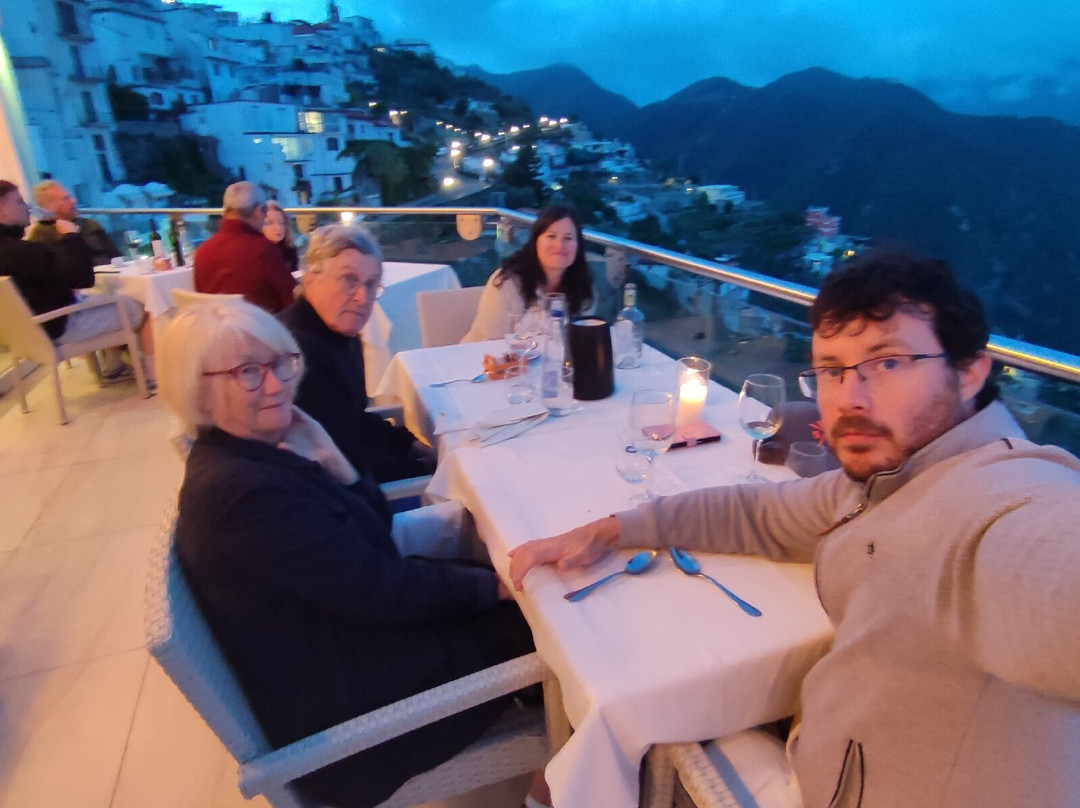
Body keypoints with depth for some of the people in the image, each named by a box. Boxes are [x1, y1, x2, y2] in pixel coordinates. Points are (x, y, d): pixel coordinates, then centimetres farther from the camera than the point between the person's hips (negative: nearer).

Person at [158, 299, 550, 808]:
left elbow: (374, 533, 2)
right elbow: (378, 591, -27)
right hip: (340, 708, -8)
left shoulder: (253, 451, -1)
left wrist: (329, 462, -16)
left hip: (353, 624, 9)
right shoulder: (244, 491, -31)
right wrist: (494, 585, -16)